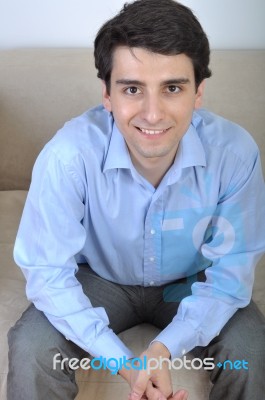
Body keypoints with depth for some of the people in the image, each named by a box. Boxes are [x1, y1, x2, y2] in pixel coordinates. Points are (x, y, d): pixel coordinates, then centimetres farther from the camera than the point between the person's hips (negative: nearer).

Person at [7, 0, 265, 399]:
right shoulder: (68, 155, -31)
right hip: (100, 279, -1)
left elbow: (231, 269, -18)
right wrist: (122, 362, -30)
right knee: (32, 347, -23)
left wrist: (165, 348, -31)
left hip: (190, 283, 2)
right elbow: (48, 271, -23)